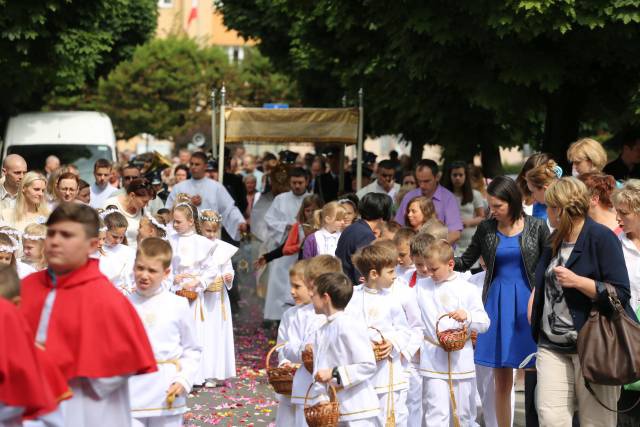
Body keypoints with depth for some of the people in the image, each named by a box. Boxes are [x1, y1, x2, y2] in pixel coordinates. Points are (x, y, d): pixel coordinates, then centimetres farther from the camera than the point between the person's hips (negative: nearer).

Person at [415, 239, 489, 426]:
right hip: (433, 362, 0)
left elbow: (484, 323, -2)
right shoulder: (421, 287, 4)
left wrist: (468, 316, -20)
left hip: (461, 360, 0)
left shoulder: (467, 289, -2)